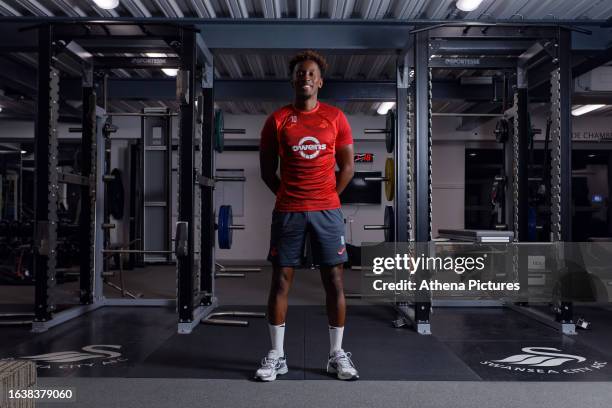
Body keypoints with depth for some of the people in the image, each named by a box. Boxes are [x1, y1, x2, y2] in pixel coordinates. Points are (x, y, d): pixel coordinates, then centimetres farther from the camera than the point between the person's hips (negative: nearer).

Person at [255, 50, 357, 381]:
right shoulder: (277, 120, 4)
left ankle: (337, 355, 13)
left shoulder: (335, 117, 5)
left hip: (327, 211, 0)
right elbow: (267, 170, 7)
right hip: (287, 212, 0)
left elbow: (348, 166, 8)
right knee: (281, 279, 1)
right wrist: (288, 196, 4)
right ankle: (276, 356, 11)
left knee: (334, 280, 2)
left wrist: (327, 196, 5)